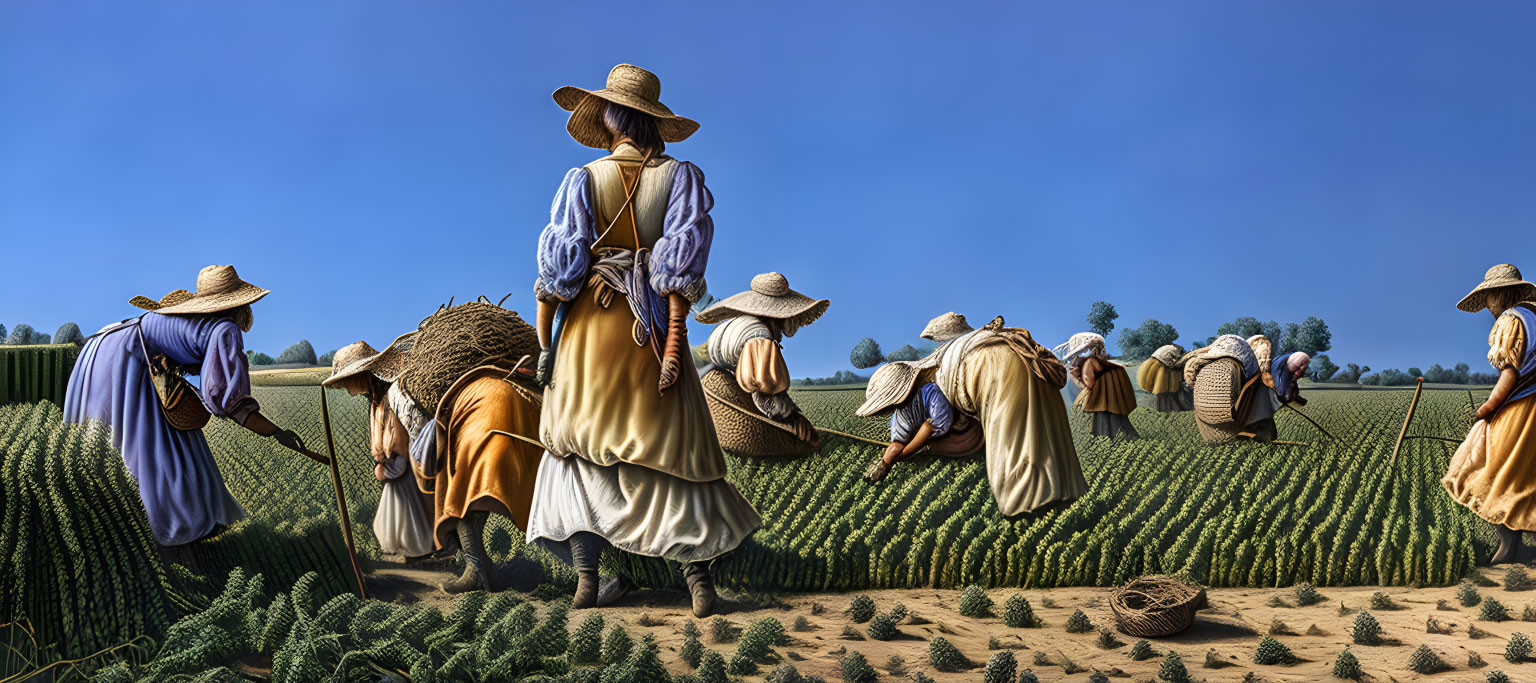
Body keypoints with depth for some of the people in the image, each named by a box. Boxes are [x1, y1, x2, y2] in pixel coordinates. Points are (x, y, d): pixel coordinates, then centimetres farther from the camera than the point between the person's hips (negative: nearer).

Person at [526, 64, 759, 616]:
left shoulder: (581, 180, 1)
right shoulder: (681, 177, 1)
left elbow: (556, 266, -3)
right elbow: (680, 267, -8)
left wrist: (545, 344, 2)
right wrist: (673, 344, -10)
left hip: (587, 324, 0)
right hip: (650, 330, 0)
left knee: (579, 451, 10)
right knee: (673, 450, 5)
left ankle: (586, 576, 5)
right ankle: (697, 575, 0)